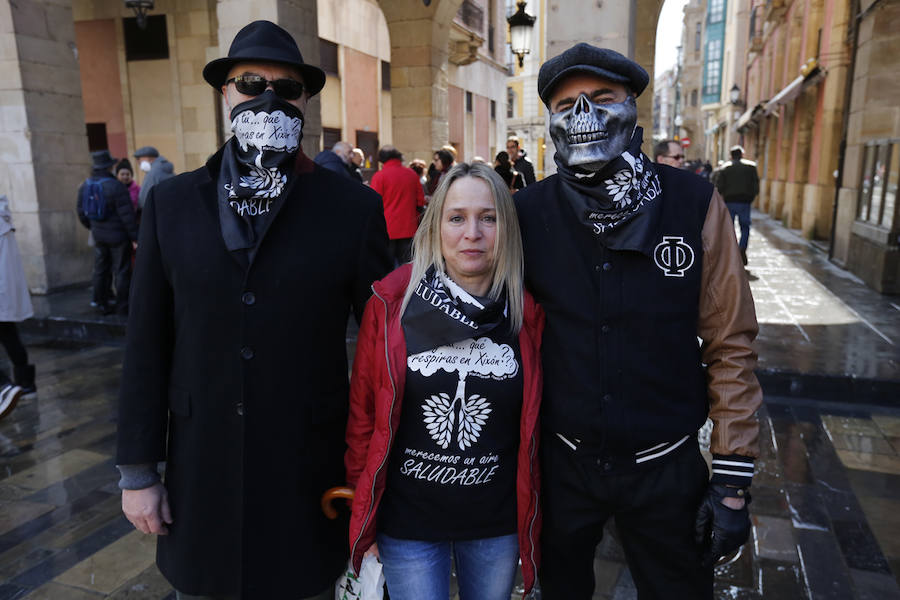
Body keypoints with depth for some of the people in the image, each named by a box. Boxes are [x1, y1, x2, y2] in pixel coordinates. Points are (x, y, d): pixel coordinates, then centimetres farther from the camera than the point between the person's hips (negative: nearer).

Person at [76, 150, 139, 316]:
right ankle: (123, 306, 4)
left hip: (98, 235, 6)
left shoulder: (84, 186, 4)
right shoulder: (115, 186, -17)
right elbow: (127, 214, -18)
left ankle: (102, 305, 20)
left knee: (100, 270, 14)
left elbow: (81, 212, 13)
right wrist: (134, 236, -13)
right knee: (122, 271, 1)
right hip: (118, 235, -6)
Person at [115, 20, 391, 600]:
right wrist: (137, 470, 3)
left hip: (308, 474, -1)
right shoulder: (171, 203, -1)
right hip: (201, 471, 2)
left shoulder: (354, 207, -8)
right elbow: (148, 345, 2)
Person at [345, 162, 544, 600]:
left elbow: (532, 425, 3)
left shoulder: (527, 314, -6)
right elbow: (363, 409, -4)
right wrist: (362, 511, 0)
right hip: (407, 520, -1)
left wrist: (531, 516, 7)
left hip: (497, 522, 2)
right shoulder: (393, 301, -11)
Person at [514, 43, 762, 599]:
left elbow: (730, 344, -7)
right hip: (563, 462, 1)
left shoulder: (695, 203, -13)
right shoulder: (528, 211, -10)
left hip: (667, 465, -1)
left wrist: (734, 480, -6)